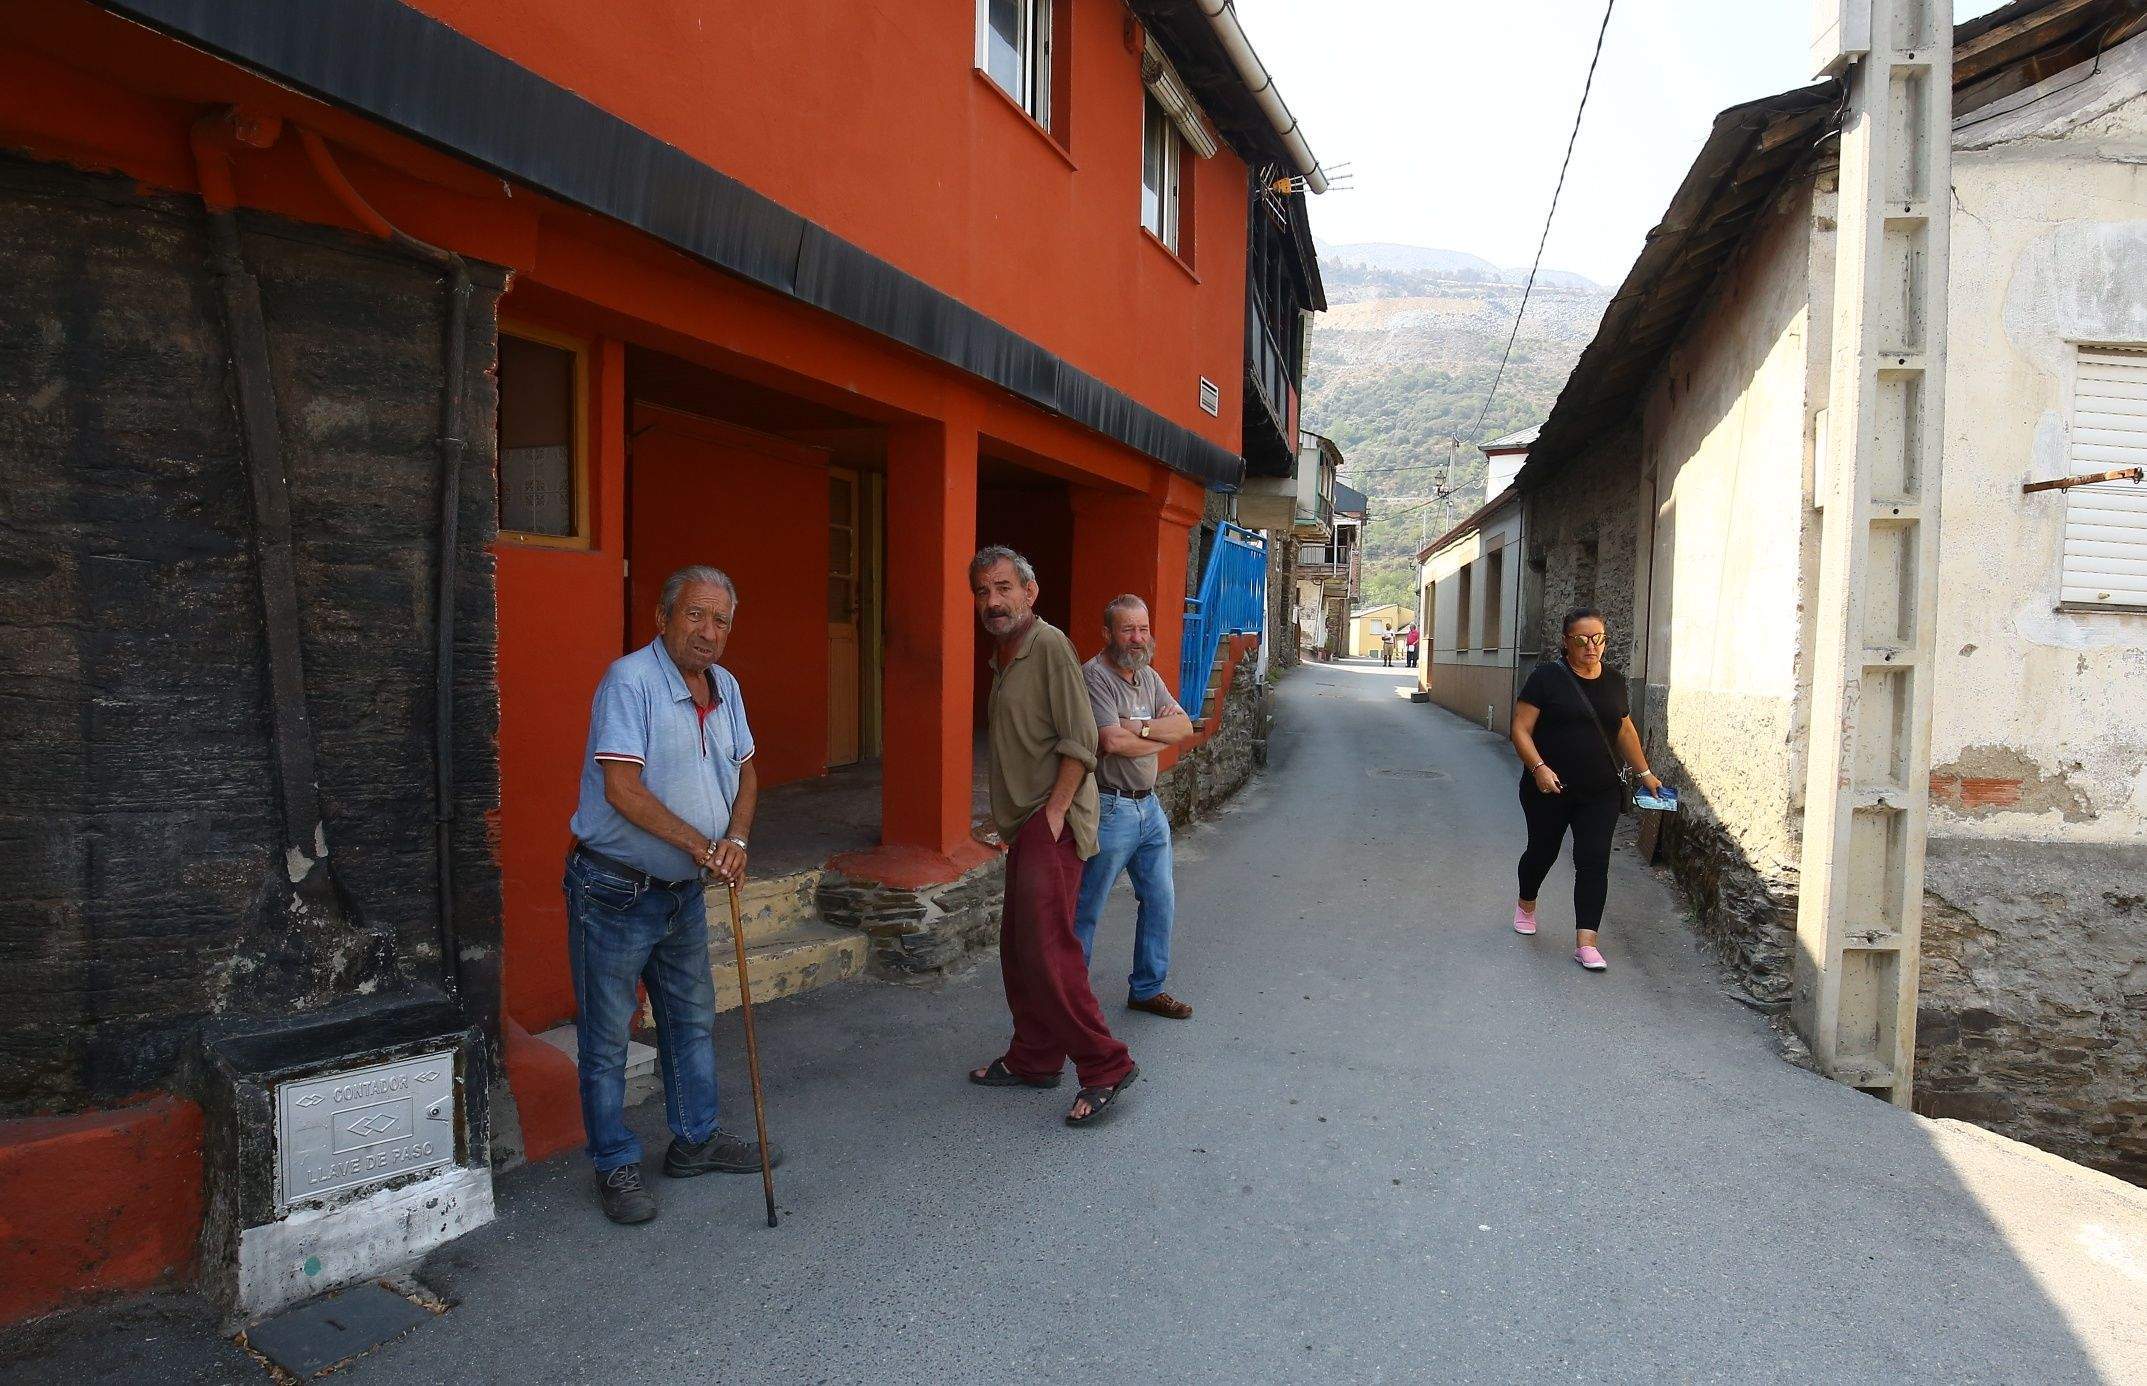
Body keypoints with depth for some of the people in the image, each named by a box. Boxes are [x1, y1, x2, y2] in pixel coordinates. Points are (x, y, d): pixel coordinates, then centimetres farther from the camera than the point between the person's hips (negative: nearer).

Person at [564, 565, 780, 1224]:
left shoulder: (724, 686, 5)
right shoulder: (629, 680, -19)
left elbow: (745, 771, 12)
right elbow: (621, 788, -25)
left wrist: (735, 837, -6)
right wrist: (701, 845, -21)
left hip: (683, 891, 8)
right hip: (614, 891, -8)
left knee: (693, 1020, 19)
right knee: (605, 1038, 6)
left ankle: (695, 1139, 36)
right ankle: (615, 1165, 23)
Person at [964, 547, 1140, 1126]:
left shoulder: (1050, 646, -12)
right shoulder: (1003, 657, 17)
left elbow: (1079, 741, -17)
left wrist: (1053, 812, -19)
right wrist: (1007, 818, 18)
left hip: (1051, 824, -10)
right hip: (1025, 826, 10)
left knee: (1046, 951, -12)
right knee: (1017, 949, 15)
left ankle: (1106, 1067, 0)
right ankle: (1033, 1059, 28)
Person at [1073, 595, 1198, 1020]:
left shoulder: (1148, 676, 11)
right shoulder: (1094, 676, -16)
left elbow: (1185, 726, 2)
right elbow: (1112, 742, -26)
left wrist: (1140, 727, -17)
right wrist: (1162, 736, -8)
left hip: (1149, 806, 9)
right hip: (1109, 809, -8)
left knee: (1161, 901, 16)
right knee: (1085, 911, 3)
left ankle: (1147, 989, 31)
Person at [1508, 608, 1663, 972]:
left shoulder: (1614, 681, 7)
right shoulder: (1546, 677, -9)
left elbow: (1625, 731, 21)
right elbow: (1521, 730, -11)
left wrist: (1644, 772, 23)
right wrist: (1539, 768, -24)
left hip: (1600, 794, 3)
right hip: (1550, 790, -3)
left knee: (1594, 862, -5)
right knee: (1543, 851, 14)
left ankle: (1586, 942, -3)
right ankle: (1526, 904, 42)